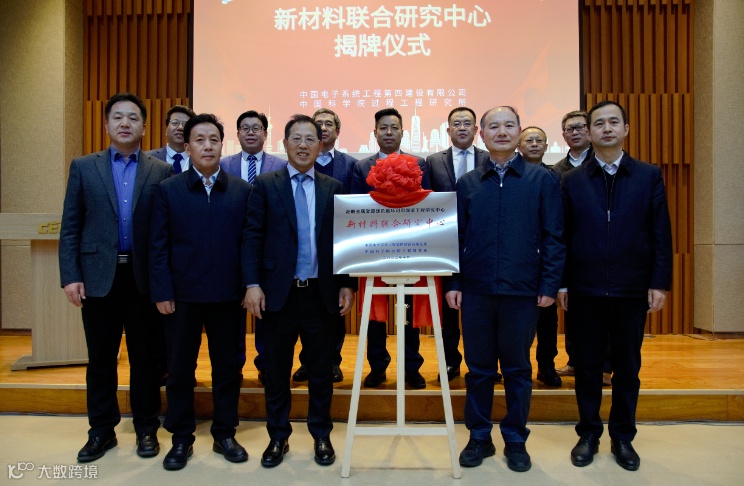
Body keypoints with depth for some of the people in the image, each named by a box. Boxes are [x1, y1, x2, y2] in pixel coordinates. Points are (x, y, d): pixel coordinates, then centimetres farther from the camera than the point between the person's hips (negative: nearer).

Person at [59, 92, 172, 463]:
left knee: (145, 358, 8)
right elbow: (70, 227, 4)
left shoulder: (162, 172, 3)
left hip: (145, 277, -1)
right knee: (100, 359, 10)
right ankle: (101, 430, 25)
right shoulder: (83, 167, 6)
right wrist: (70, 276, -5)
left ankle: (146, 429, 22)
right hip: (98, 276, 1)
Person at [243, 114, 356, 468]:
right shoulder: (265, 185, 2)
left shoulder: (333, 188, 7)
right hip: (279, 292, -1)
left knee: (321, 370, 11)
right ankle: (278, 437, 27)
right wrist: (252, 284, -11)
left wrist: (346, 285, 0)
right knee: (277, 370, 10)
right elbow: (253, 237, -3)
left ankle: (321, 436, 28)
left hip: (321, 293, 1)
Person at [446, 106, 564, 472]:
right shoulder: (467, 183, 8)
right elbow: (457, 236, 7)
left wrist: (549, 285, -6)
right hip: (476, 290, 2)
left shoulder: (542, 179, 2)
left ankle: (515, 440, 26)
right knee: (478, 367, 10)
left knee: (517, 368, 10)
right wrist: (453, 283, 1)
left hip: (522, 290, -1)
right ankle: (479, 437, 25)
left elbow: (554, 237, -1)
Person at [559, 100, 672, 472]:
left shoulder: (649, 176, 4)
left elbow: (661, 233, 2)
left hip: (632, 289, 1)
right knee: (587, 366, 9)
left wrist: (659, 282, -4)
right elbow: (562, 235, 1)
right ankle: (588, 434, 25)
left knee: (627, 367, 11)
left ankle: (622, 437, 27)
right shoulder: (571, 181, 3)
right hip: (584, 289, 0)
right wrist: (560, 283, -3)